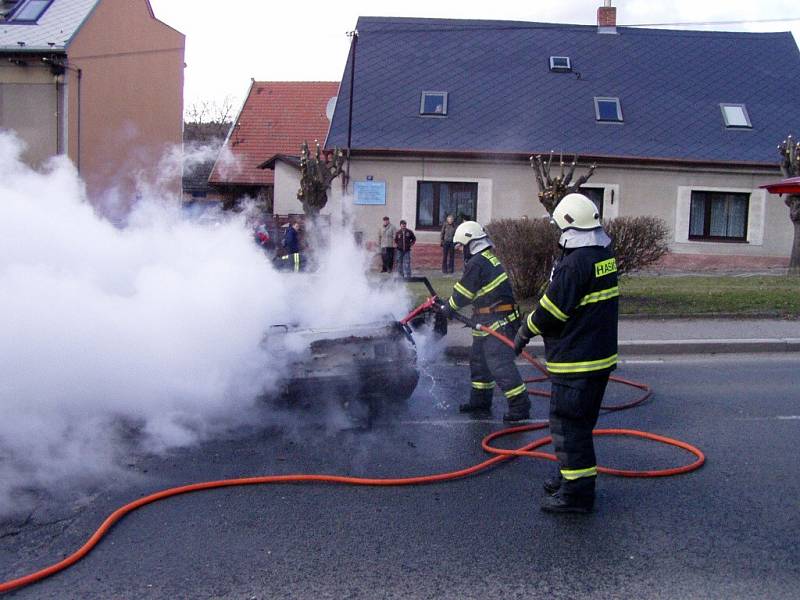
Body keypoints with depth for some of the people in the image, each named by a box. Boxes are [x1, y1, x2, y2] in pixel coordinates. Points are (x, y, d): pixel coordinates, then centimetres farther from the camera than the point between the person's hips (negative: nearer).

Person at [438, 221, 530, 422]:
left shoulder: (477, 263, -17)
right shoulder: (489, 258, 15)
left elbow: (463, 293, -10)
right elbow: (472, 292, 20)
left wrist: (447, 308, 8)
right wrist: (448, 305, 21)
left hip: (497, 322, -11)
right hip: (488, 322, 11)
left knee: (499, 364, -10)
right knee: (478, 360, 18)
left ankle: (520, 406, -6)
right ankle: (480, 402, 28)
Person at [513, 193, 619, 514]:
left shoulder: (574, 264, -22)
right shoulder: (605, 255, 7)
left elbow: (551, 310, -17)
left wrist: (525, 332, -1)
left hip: (576, 361, -10)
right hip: (601, 355, 10)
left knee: (569, 425, -1)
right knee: (580, 422, 21)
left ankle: (577, 493, 6)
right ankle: (571, 476, 35)